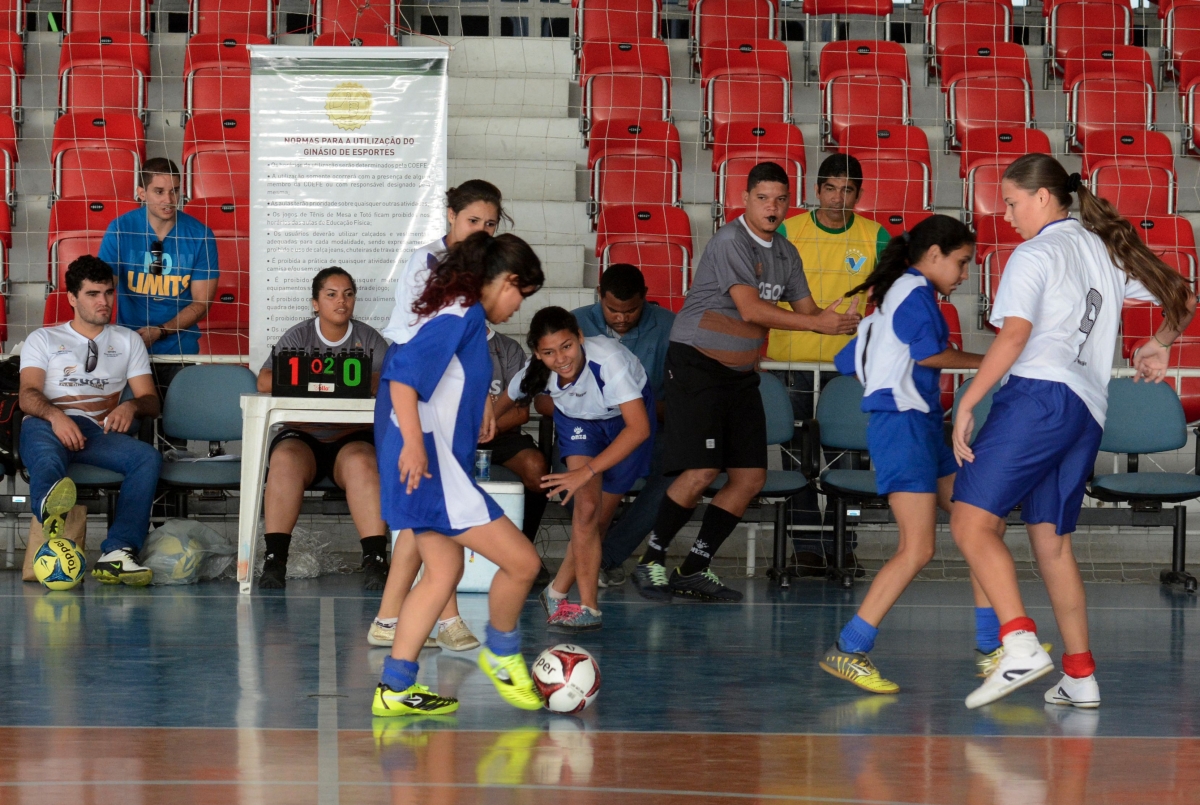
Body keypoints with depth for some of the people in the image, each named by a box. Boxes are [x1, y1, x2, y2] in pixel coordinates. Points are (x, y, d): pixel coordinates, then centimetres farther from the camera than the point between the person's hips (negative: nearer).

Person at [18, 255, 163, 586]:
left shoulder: (128, 341, 29)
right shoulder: (43, 339, 23)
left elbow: (151, 400, 19)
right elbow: (28, 395, 6)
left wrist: (131, 406, -8)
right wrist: (55, 415, -19)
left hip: (97, 432, 2)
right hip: (45, 425, -2)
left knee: (148, 457, -31)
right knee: (48, 459, -41)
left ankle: (116, 554, -47)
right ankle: (51, 512, -78)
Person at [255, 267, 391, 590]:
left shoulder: (368, 338, 12)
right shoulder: (298, 336, 11)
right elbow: (264, 381, -3)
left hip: (353, 436, 0)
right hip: (303, 435, 0)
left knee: (361, 463, -35)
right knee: (285, 460, -33)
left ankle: (375, 561, -40)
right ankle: (274, 561, -35)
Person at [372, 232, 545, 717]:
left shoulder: (459, 314, 17)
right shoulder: (462, 316, -13)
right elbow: (402, 373, -24)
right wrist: (413, 443, -31)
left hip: (432, 468, 11)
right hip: (432, 467, -11)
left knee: (444, 572, 15)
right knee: (521, 562, -8)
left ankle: (395, 687, 15)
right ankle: (502, 652, 16)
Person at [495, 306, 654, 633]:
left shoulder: (607, 360, -41)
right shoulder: (535, 373, -28)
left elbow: (639, 428, -45)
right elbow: (505, 401, -3)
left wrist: (586, 471, -49)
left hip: (626, 416, -2)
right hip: (578, 420, 2)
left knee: (597, 520, -1)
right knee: (586, 507, -18)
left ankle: (558, 591, 18)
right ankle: (588, 607, -13)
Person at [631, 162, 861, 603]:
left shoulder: (785, 253, 11)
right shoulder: (730, 242, -15)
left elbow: (805, 308, 9)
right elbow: (751, 309, -22)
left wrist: (839, 320, -13)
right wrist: (818, 323, -23)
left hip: (741, 375, 8)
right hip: (697, 366, -8)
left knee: (751, 477, 1)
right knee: (701, 472, -16)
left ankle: (694, 569, 11)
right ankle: (651, 561, 0)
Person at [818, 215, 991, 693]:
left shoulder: (887, 298, 22)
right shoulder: (915, 290, -7)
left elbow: (848, 362, 23)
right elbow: (928, 352, -20)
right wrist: (982, 361, -5)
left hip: (923, 429, 11)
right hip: (903, 425, -11)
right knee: (917, 549, -15)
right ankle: (848, 651, -16)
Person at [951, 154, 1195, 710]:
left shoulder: (1035, 253, -2)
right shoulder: (1106, 250, 21)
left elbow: (1013, 335, -15)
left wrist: (966, 404, -15)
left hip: (1039, 394, -9)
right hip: (1088, 413, 9)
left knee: (971, 521, -16)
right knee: (1051, 541, 14)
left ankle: (1021, 644, -32)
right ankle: (1080, 678, 12)